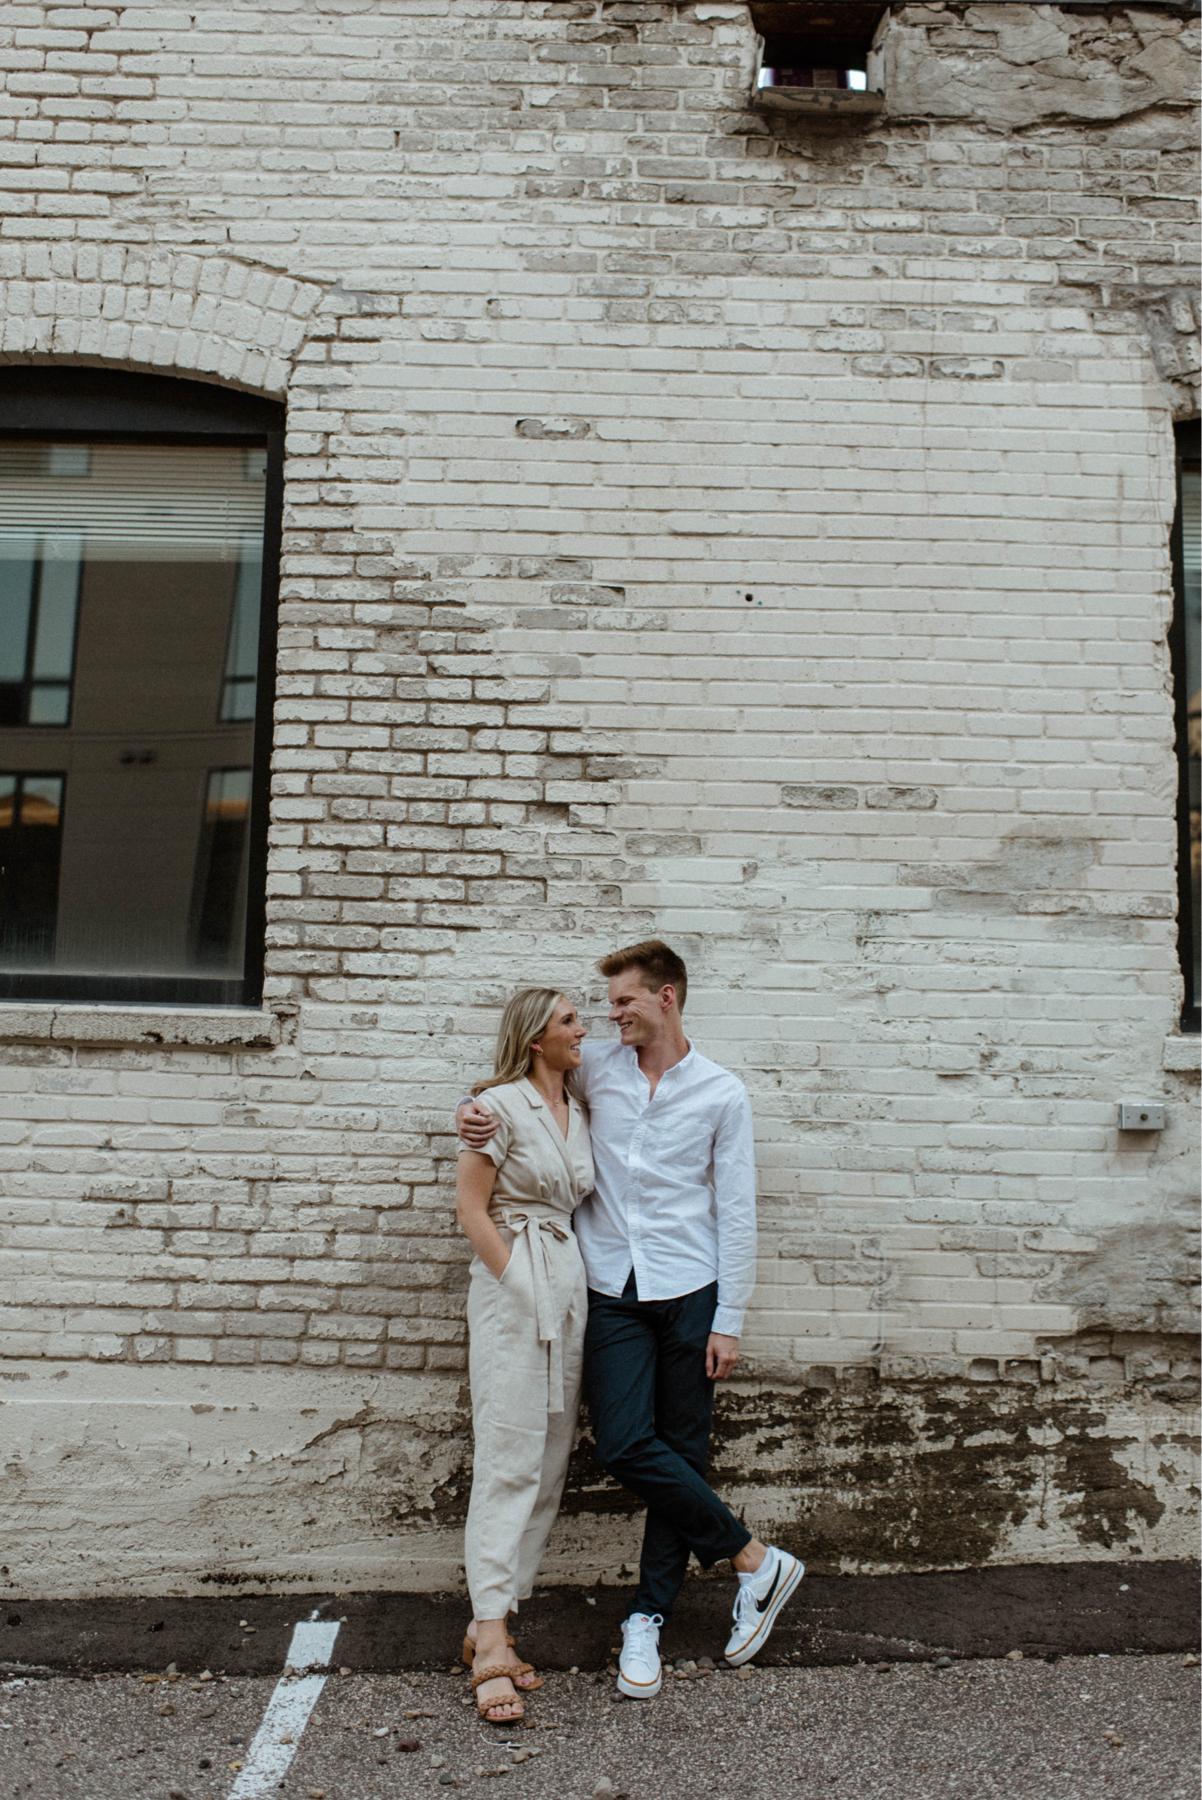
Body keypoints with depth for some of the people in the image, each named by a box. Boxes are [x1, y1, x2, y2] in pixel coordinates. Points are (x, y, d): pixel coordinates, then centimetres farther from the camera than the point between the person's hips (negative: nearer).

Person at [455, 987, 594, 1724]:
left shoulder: (578, 1111, 14)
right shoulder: (502, 1105, -7)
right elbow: (471, 1208, -8)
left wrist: (565, 1294, 8)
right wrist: (520, 1287, -11)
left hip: (569, 1283, 7)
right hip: (513, 1284, -7)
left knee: (550, 1462, 7)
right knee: (510, 1460, -9)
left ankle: (490, 1622, 16)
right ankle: (492, 1642, -4)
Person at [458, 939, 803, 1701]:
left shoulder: (722, 1093, -1)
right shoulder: (597, 1068, 5)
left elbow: (736, 1211, -1)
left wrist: (729, 1320, -5)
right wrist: (473, 1110, -5)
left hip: (689, 1292, -2)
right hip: (613, 1293, 2)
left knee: (682, 1455, 5)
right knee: (625, 1448, -8)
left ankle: (650, 1617, 22)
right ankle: (756, 1558, 9)